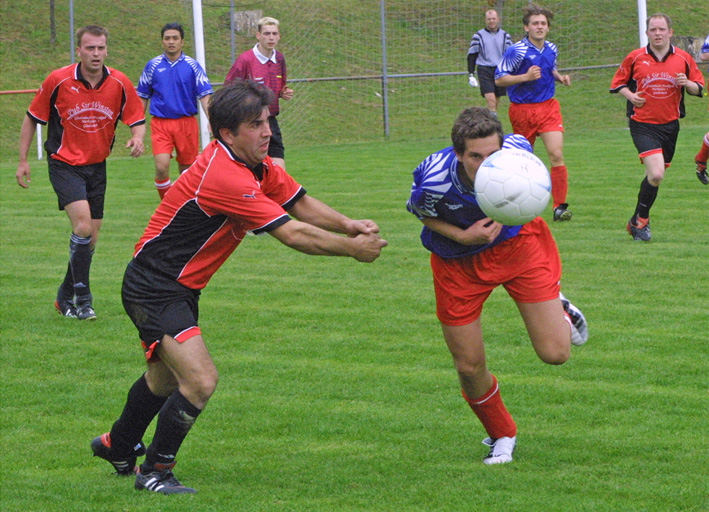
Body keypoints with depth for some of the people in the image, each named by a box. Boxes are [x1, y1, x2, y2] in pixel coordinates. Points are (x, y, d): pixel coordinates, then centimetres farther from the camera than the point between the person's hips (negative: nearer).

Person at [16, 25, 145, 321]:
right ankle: (82, 299, -14)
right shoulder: (58, 81, -12)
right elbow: (32, 118, 1)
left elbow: (137, 121, 3)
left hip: (97, 166, 4)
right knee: (83, 225, -22)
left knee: (90, 239, 7)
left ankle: (65, 297, 26)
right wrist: (23, 160, -1)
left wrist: (137, 138, -21)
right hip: (64, 163, -4)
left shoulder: (120, 84, -6)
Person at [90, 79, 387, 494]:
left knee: (167, 377, 29)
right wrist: (352, 249, -19)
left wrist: (348, 225, -11)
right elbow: (292, 234, -29)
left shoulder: (259, 166, -1)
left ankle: (118, 446, 53)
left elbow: (300, 204, 7)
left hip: (180, 288, 10)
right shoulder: (224, 177, -31)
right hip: (153, 289, -10)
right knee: (201, 381, -22)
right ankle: (155, 471, -4)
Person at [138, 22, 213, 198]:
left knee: (186, 169, 7)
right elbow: (143, 97, 12)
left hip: (187, 123, 1)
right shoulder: (153, 65, 5)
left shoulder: (192, 65, 2)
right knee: (162, 166, -16)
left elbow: (205, 96, -2)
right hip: (160, 123, -1)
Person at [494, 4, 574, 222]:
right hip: (522, 110, -3)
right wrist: (525, 77, -23)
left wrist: (560, 77, 4)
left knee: (557, 155, -13)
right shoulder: (516, 51, -13)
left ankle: (559, 206, -12)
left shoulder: (551, 49, 6)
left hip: (548, 107, 3)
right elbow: (499, 79, -11)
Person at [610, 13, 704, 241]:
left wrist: (687, 84, -13)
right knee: (656, 174, -19)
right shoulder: (635, 58, -2)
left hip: (670, 125, 4)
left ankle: (637, 221, 28)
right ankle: (641, 220, -2)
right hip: (643, 124, -4)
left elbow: (698, 87, 9)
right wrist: (630, 95, -11)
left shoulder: (683, 58, 2)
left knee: (656, 175, 11)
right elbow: (617, 83, 9)